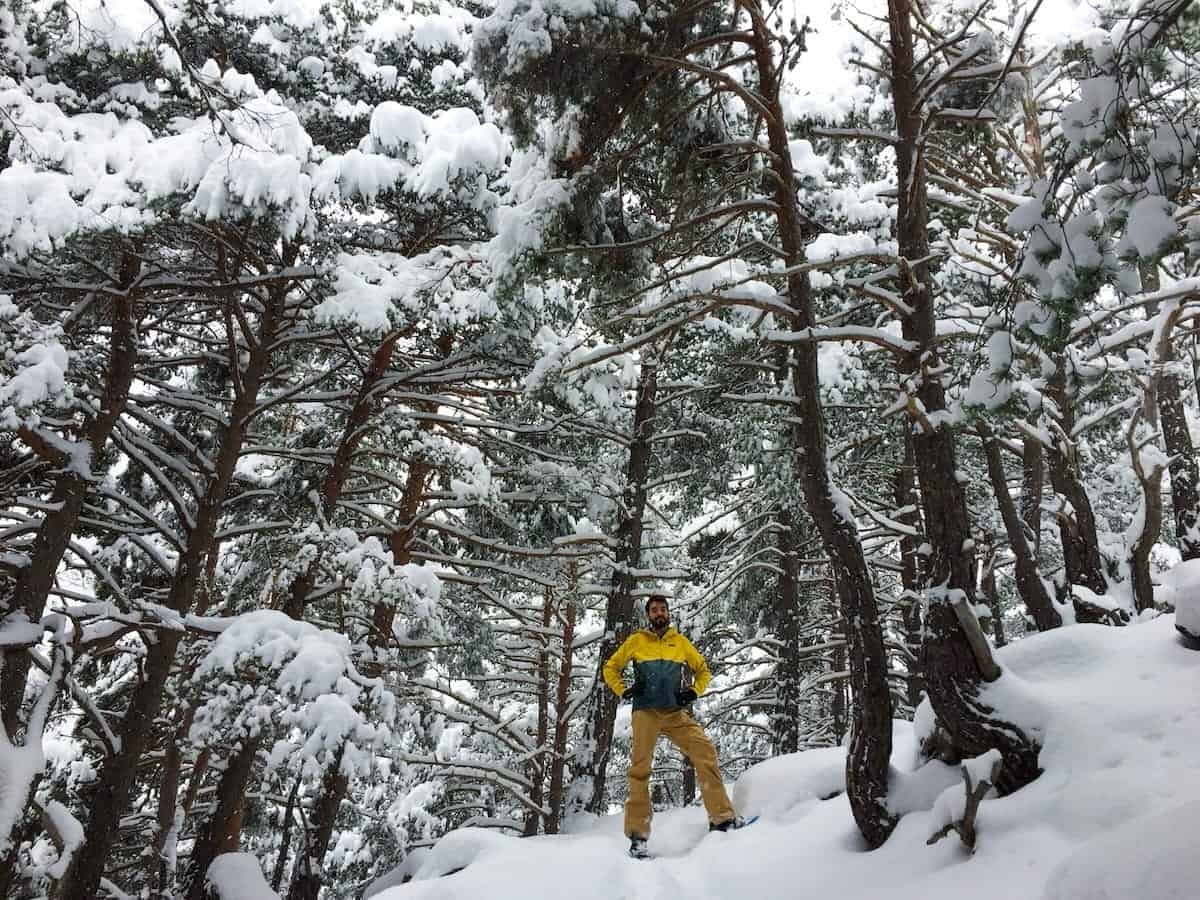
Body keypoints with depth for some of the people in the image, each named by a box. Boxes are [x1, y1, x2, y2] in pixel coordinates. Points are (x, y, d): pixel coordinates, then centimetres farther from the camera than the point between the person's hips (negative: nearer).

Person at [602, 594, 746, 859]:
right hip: (646, 712, -1)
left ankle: (722, 817, -10)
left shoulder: (681, 642, 15)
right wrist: (623, 691, 0)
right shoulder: (636, 641, 11)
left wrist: (694, 691, 4)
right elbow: (611, 668, 17)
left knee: (705, 752, -15)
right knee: (640, 768, -6)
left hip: (676, 712, 1)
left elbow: (703, 670, 23)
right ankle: (637, 834, 0)